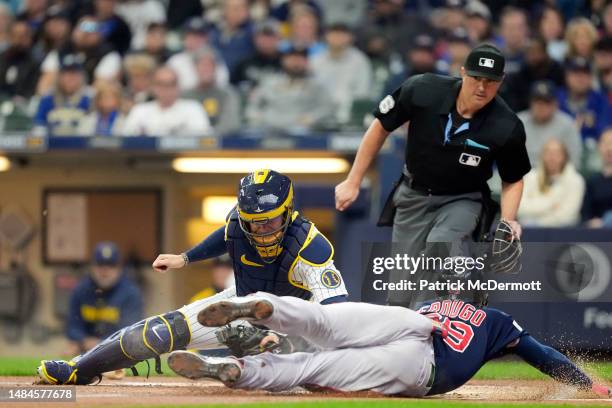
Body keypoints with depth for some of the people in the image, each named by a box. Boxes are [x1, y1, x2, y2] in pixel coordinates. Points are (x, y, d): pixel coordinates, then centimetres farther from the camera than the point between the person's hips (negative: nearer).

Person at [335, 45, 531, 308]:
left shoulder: (507, 128, -21)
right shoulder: (422, 91, -21)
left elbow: (513, 180, -2)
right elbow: (381, 128, -3)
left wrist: (508, 221, -20)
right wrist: (353, 181, 0)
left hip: (462, 201, -2)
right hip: (413, 196, 2)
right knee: (400, 298, 3)